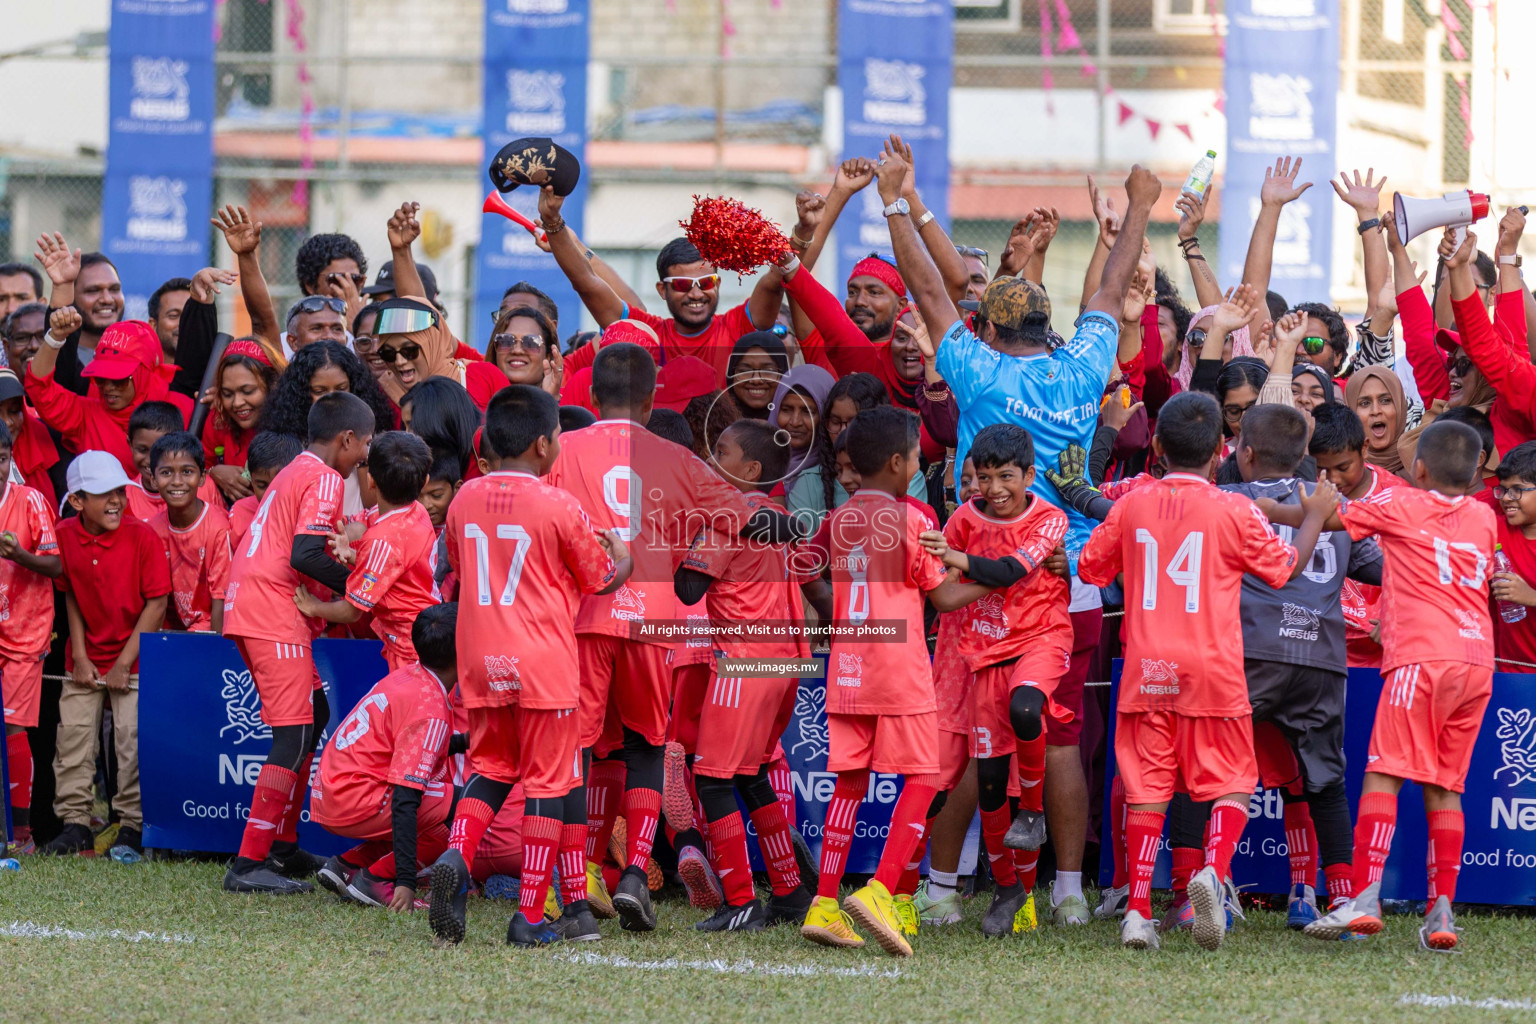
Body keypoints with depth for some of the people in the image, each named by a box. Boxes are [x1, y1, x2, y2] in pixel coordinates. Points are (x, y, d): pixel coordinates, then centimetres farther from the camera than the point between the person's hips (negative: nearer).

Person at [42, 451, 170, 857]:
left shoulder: (142, 536, -15)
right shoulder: (66, 535, -5)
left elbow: (157, 603, -12)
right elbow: (71, 595, 6)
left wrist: (124, 662, -13)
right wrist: (79, 655, -2)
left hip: (133, 660, -3)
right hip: (86, 660, 3)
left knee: (132, 740, -7)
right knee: (73, 736, 1)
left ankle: (132, 826, 3)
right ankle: (74, 822, 10)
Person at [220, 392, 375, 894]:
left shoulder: (295, 472, 22)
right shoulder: (324, 480, -8)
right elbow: (305, 554, -21)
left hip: (249, 607, 10)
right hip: (274, 612, -10)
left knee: (313, 714, 20)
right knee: (295, 733, -10)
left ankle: (283, 847, 23)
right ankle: (249, 864, -15)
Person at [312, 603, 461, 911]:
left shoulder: (408, 675, 7)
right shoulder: (430, 709, -18)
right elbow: (404, 801, -24)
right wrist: (405, 883, -26)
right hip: (356, 803, -9)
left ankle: (348, 864, 13)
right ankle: (376, 880, -9)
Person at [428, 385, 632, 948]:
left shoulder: (464, 500, 3)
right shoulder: (558, 507, -10)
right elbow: (599, 580, 2)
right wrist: (623, 559, 23)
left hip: (480, 661, 4)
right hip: (543, 663, -4)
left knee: (489, 769, 18)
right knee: (549, 781, 4)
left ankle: (456, 856, -10)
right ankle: (530, 917, 2)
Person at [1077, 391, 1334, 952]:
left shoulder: (1130, 506, 2)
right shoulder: (1233, 511, -4)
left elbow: (1092, 568, 14)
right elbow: (1285, 568, 7)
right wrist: (1315, 517, 22)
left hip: (1146, 669, 2)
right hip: (1212, 671, -2)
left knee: (1146, 790, 6)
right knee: (1231, 784, 7)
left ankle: (1138, 908, -1)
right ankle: (1214, 868, -19)